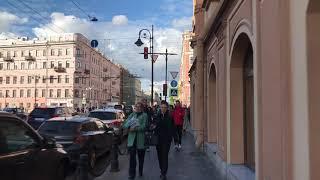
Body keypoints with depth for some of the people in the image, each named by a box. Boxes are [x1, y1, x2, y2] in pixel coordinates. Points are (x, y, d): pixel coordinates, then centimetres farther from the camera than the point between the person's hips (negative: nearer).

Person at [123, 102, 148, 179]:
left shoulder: (144, 115, 2)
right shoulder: (132, 114, 13)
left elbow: (144, 126, -12)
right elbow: (125, 124, 6)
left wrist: (135, 128, -23)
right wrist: (129, 127, -15)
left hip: (141, 139, -2)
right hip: (132, 139, 2)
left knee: (141, 157, 12)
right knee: (132, 157, -5)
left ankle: (140, 171, 33)